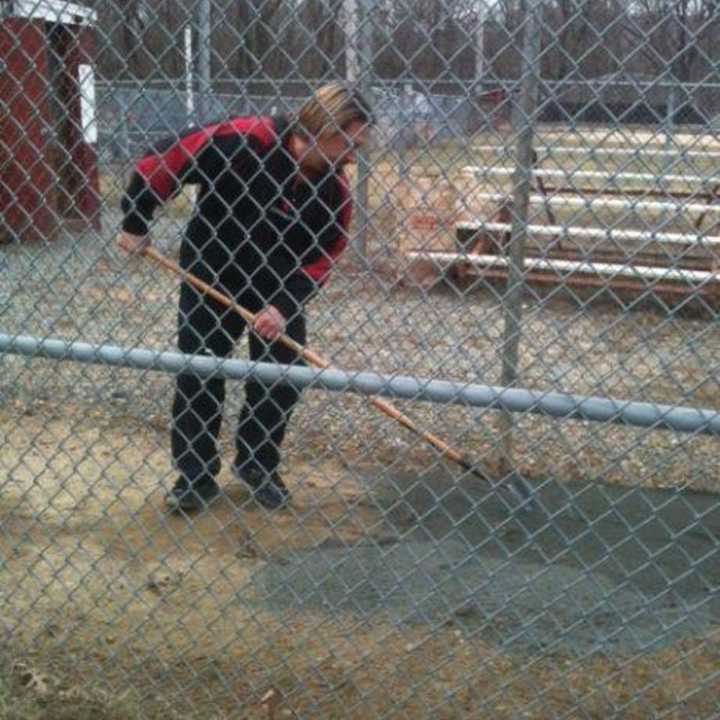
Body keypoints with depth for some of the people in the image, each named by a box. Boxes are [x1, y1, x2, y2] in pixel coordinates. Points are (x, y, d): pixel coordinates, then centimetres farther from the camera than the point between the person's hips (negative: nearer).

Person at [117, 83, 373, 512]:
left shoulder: (334, 188, -15)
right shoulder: (241, 141, -27)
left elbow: (322, 258, -11)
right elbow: (159, 167, -20)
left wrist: (285, 306, -23)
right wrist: (135, 224, -15)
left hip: (278, 284, 3)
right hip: (211, 274, -3)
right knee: (198, 371, 0)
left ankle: (258, 464, 22)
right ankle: (196, 475, 14)